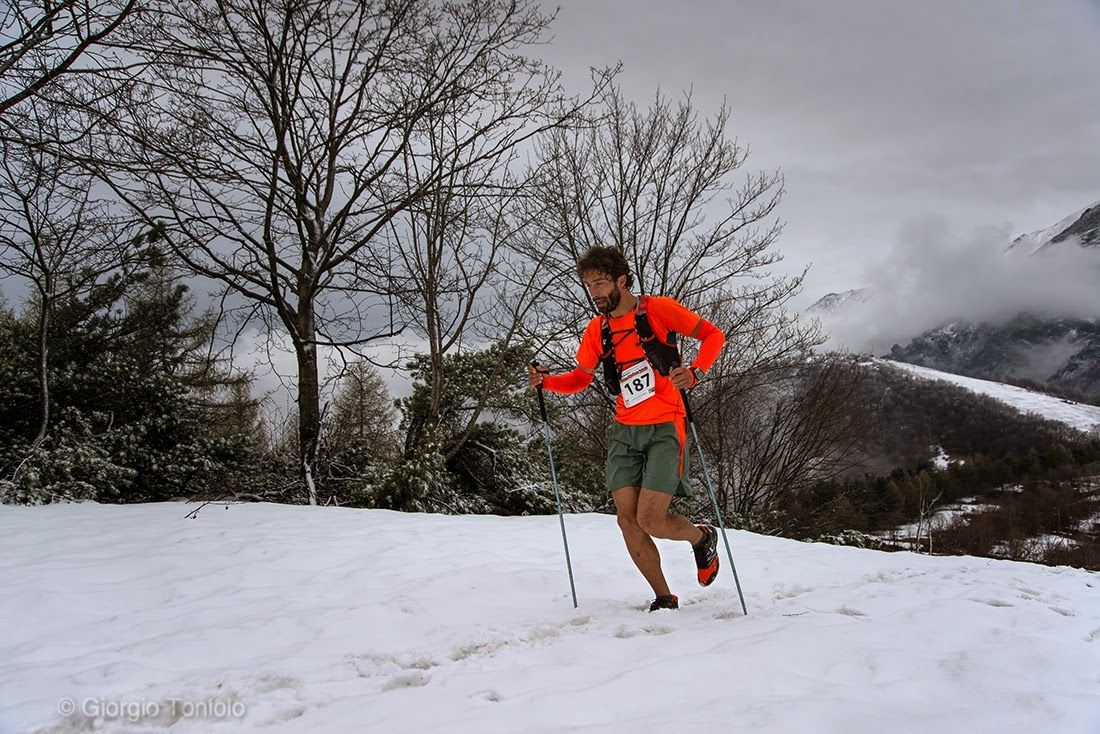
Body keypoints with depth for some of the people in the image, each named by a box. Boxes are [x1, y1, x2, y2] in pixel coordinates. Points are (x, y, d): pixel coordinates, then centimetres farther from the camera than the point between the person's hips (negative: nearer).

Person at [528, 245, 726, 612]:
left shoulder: (657, 309, -6)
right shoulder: (597, 329, 8)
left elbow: (713, 334, -3)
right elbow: (580, 378, 17)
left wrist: (694, 373, -20)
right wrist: (546, 381, -2)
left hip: (665, 429, -5)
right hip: (625, 432, 5)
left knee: (650, 519, -13)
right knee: (628, 520, -3)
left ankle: (702, 537, 20)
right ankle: (664, 598, 16)